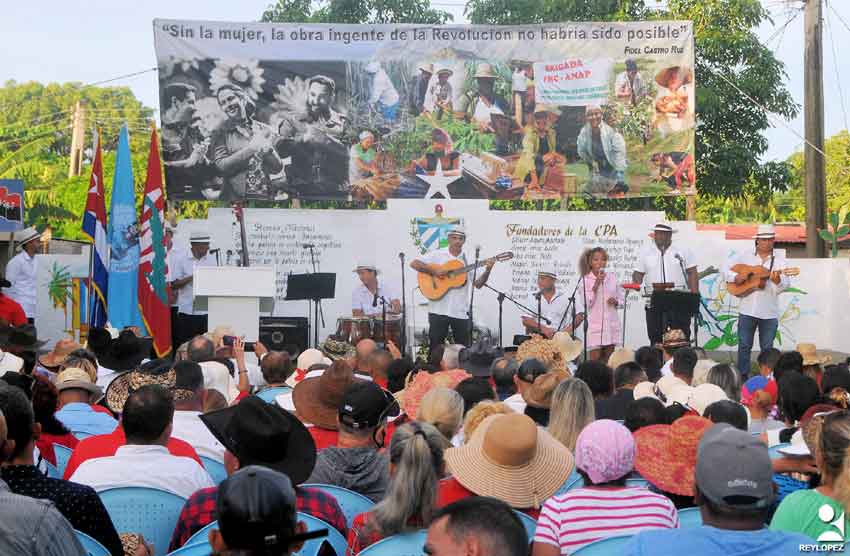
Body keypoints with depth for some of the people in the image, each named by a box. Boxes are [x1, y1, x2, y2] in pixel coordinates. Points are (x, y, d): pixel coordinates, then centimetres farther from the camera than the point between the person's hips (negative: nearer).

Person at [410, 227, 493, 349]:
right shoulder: (438, 255, 1)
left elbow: (478, 284, 5)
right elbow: (414, 263, -6)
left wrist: (487, 270, -12)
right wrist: (434, 271, -16)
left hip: (460, 311, 2)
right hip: (438, 310, -2)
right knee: (436, 347, 2)